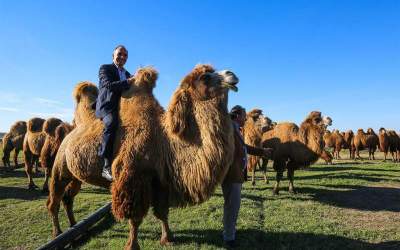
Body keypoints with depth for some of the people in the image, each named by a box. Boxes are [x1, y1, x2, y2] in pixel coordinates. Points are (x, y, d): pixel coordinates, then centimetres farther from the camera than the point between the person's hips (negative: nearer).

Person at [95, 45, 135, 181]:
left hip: (121, 108, 7)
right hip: (106, 107, -7)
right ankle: (107, 167, -37)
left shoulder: (127, 74, 23)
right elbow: (108, 85, -16)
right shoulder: (105, 68, 4)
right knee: (112, 122, -37)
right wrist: (128, 81, -16)